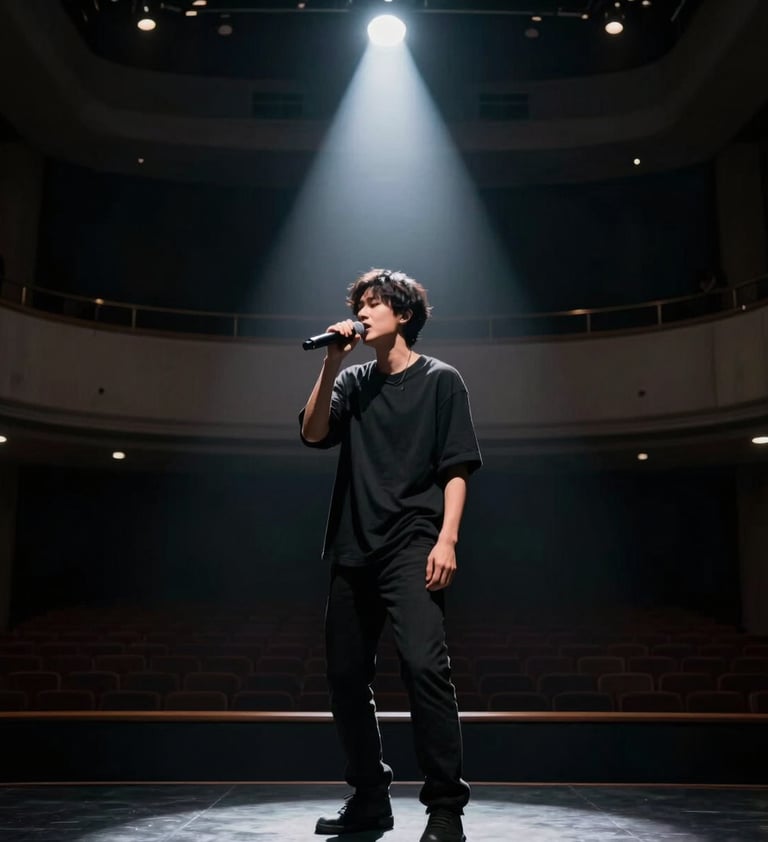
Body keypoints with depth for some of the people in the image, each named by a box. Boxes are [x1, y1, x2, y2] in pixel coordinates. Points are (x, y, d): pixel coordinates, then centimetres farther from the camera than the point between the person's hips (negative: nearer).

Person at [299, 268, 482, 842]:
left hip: (412, 547, -5)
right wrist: (332, 363, -5)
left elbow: (457, 468, -2)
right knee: (346, 675, 7)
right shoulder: (353, 381, 16)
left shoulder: (441, 380, 5)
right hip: (353, 550, 5)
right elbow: (313, 434, 1)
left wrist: (447, 539, -13)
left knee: (424, 664, -21)